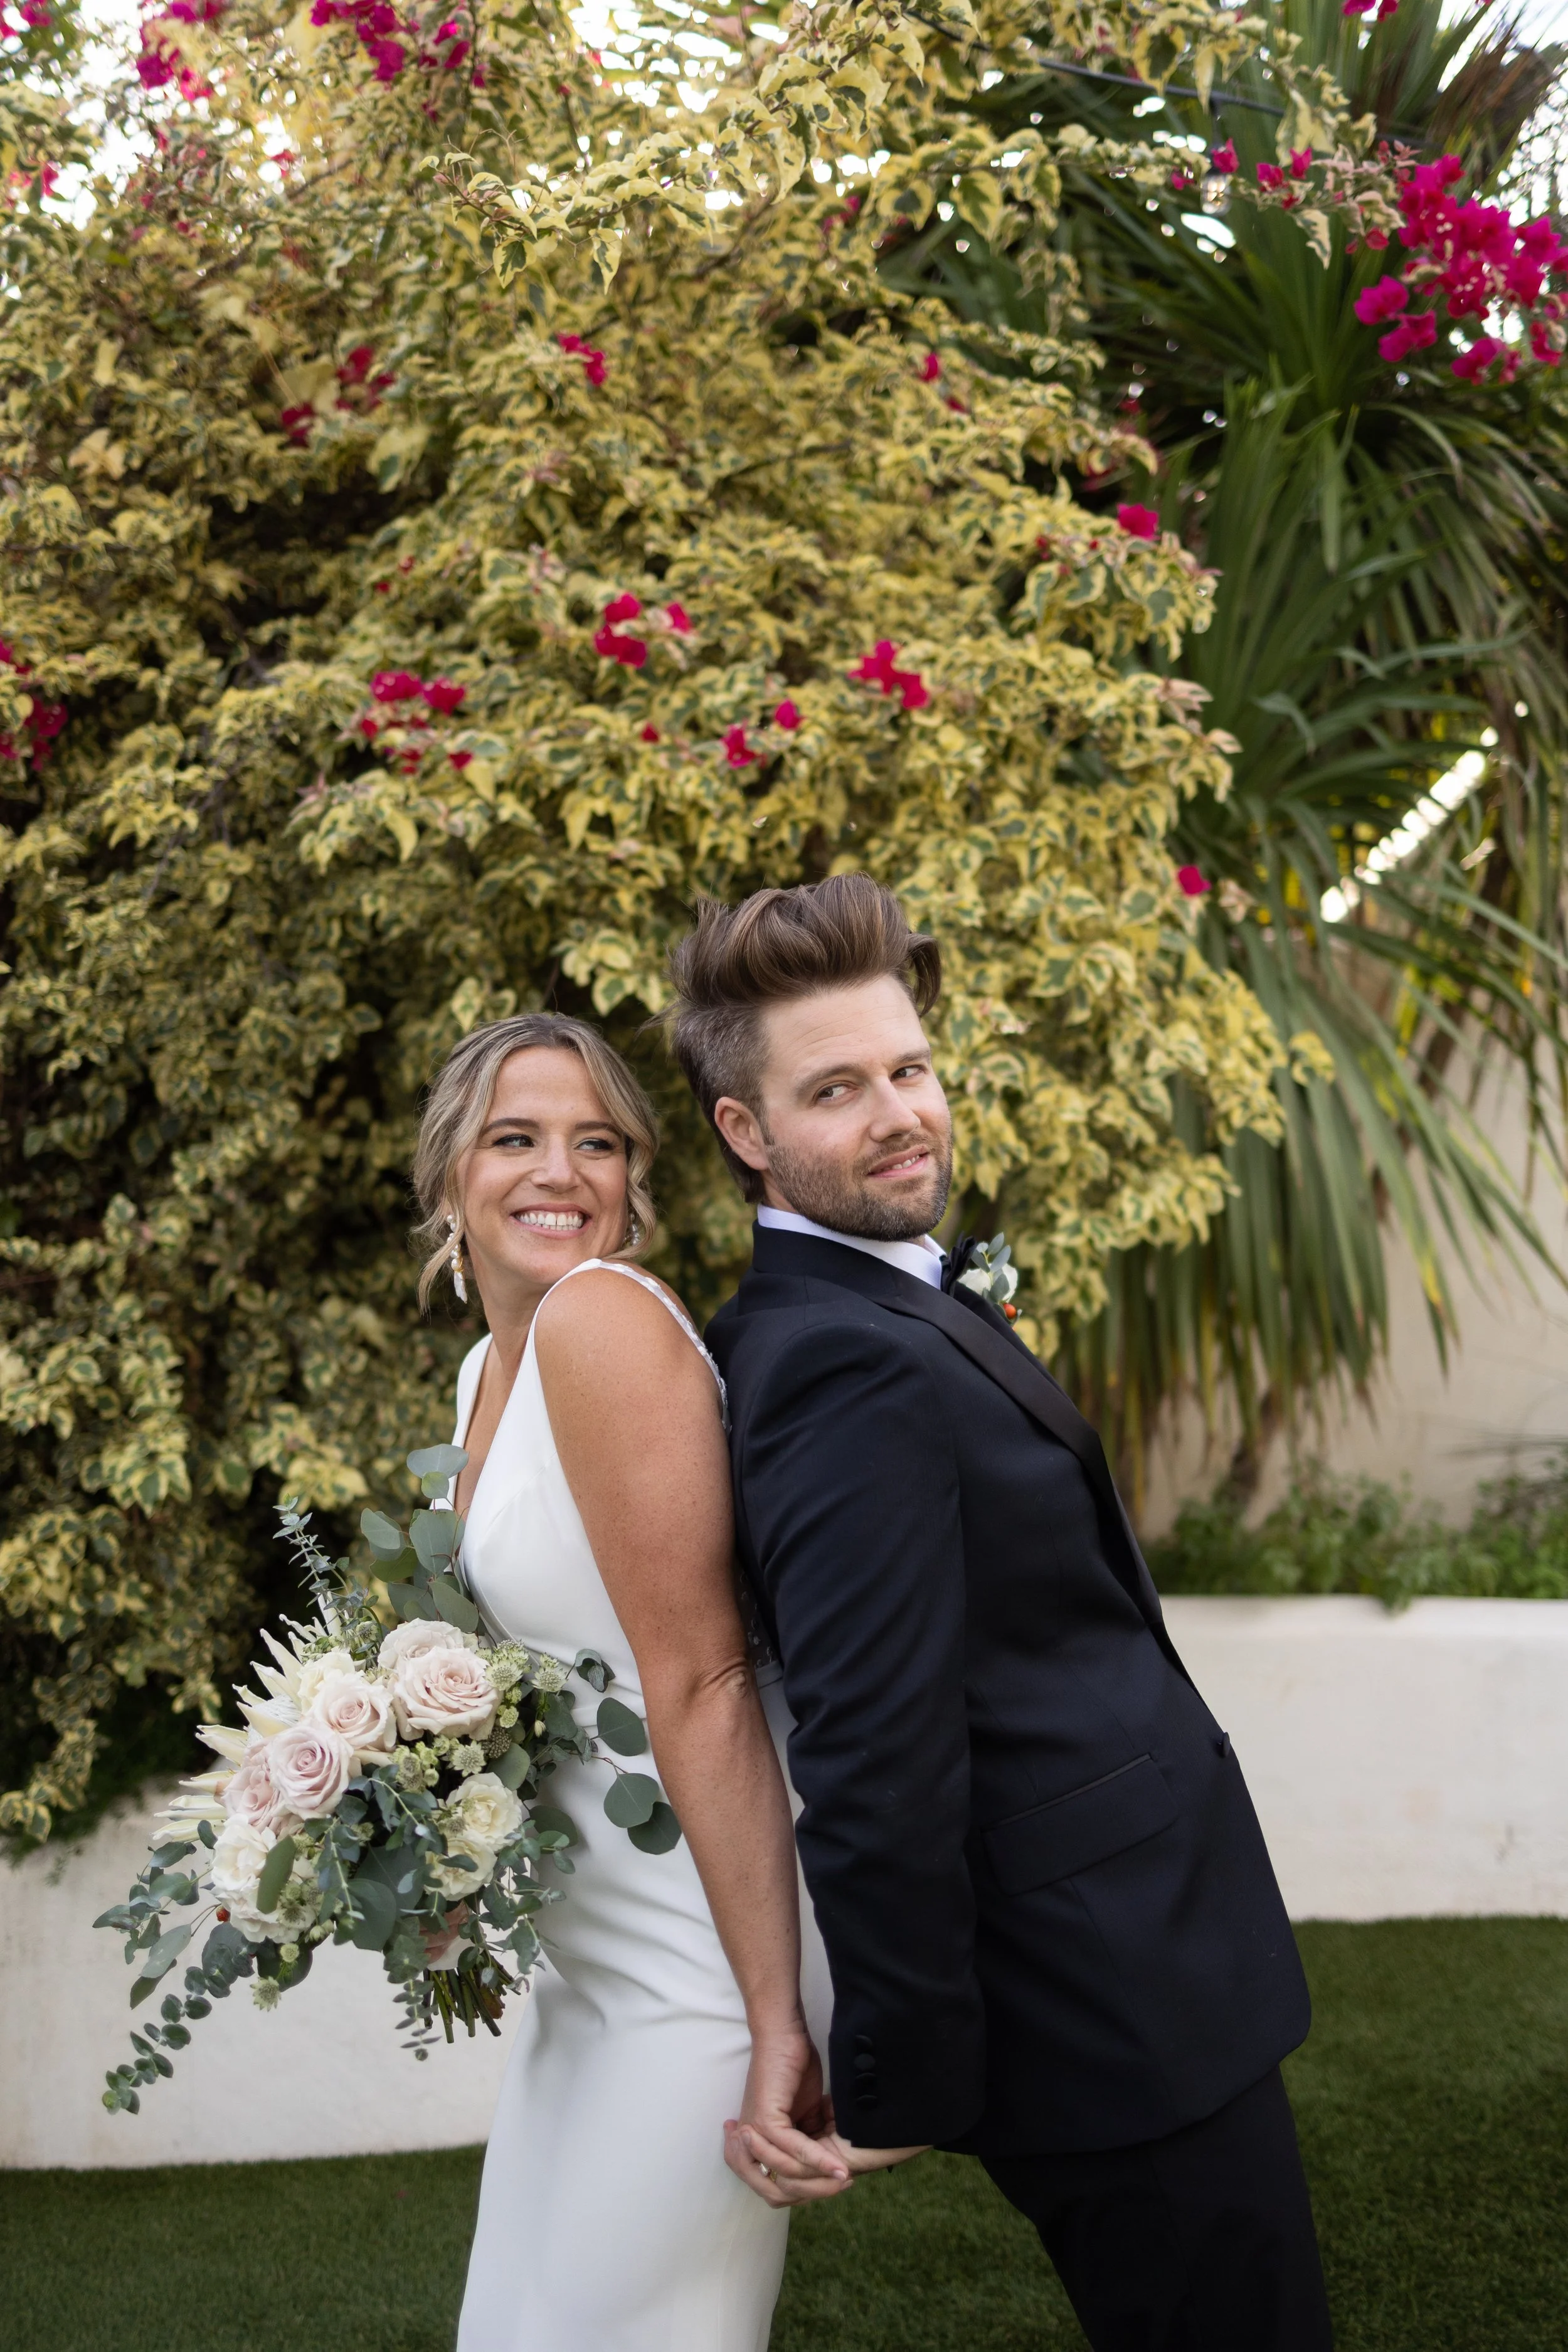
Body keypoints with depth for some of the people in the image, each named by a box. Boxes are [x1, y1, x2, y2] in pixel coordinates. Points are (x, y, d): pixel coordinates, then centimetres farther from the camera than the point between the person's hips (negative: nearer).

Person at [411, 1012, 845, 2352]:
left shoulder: (604, 1317, -19)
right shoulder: (491, 1367, 10)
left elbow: (700, 1682, -23)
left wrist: (777, 2025, -23)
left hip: (695, 1969, -9)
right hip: (586, 1962, 9)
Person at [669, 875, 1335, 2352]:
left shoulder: (884, 1309, 10)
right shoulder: (856, 1367, -24)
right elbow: (876, 1762, -26)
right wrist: (895, 2090, -19)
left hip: (1126, 1992, 10)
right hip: (1125, 2014, -10)